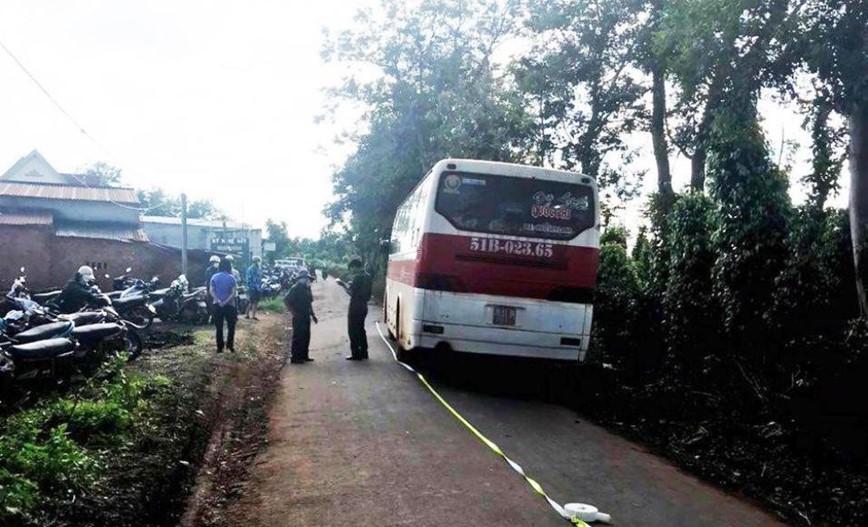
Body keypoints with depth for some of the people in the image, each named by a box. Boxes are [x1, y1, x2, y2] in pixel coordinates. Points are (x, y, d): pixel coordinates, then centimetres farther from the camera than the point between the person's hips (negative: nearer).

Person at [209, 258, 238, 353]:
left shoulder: (214, 277, 0)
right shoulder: (231, 278, -6)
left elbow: (211, 291, -7)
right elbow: (233, 293, -13)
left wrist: (219, 301, -12)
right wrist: (226, 302, -14)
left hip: (217, 305, 2)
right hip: (229, 305, -2)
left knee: (219, 327, 7)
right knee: (231, 326, 13)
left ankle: (220, 347, 9)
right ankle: (230, 345, 9)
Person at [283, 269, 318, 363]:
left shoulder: (307, 288, 12)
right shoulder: (295, 288, -12)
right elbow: (286, 300, -15)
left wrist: (313, 315, 18)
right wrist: (293, 312, -17)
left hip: (306, 317, 8)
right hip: (298, 317, -8)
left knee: (306, 337, 11)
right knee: (298, 337, -4)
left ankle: (304, 356, 20)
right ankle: (295, 357, 1)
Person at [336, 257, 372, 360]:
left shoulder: (357, 277, -18)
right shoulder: (367, 276, 9)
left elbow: (351, 292, -19)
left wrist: (343, 285, -6)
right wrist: (349, 285, 15)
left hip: (355, 307, -9)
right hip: (363, 306, 9)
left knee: (353, 331, -1)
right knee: (361, 330, 17)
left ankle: (356, 354, 0)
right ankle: (363, 352, 21)